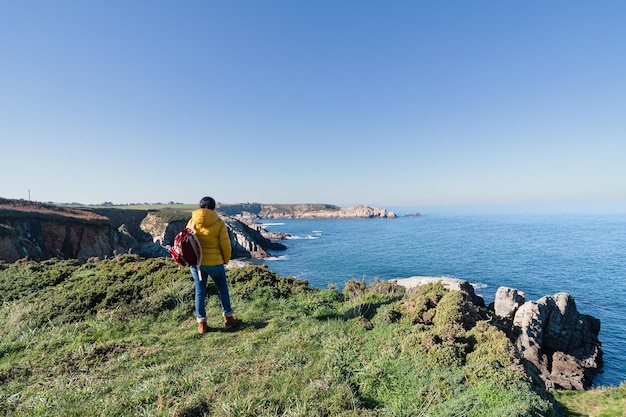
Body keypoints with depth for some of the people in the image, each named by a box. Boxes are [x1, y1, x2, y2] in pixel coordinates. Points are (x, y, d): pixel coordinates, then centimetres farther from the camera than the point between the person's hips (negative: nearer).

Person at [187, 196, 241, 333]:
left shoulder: (192, 222, -2)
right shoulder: (219, 223, -10)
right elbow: (225, 245, -9)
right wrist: (226, 260, 7)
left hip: (196, 262, 3)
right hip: (215, 263, -2)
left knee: (200, 292, 13)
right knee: (222, 289, 15)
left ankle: (201, 323, 18)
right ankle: (228, 318, 24)